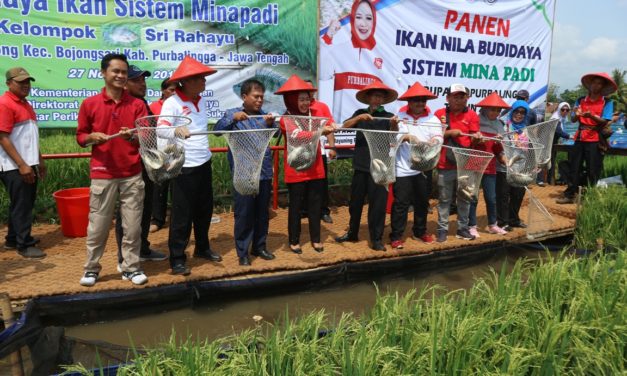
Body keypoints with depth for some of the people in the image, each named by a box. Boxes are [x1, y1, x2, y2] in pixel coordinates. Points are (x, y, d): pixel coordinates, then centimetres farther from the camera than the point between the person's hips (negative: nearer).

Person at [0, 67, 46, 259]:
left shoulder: (25, 103, 15)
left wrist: (39, 160, 20)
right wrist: (22, 165, -21)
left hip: (29, 164, 9)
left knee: (25, 204, 16)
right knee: (21, 206, -2)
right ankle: (24, 245, 7)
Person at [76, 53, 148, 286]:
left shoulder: (137, 105, 5)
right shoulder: (89, 104, 2)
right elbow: (80, 137, 9)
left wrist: (133, 136, -21)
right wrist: (92, 137, -12)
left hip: (132, 175, 1)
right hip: (102, 175, -1)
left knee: (133, 225, 4)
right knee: (97, 225, 5)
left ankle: (131, 268, 17)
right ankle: (91, 269, 21)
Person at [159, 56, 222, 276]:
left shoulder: (202, 101, 9)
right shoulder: (172, 102, -13)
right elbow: (161, 129, -26)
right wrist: (175, 130, -45)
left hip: (204, 163, 7)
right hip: (183, 167, -7)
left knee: (205, 209, 17)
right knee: (182, 215, 0)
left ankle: (202, 248, 34)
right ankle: (177, 259, 12)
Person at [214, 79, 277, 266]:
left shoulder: (264, 115, 12)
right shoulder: (232, 114, 0)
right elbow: (217, 130, -13)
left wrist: (271, 124, -19)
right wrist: (232, 118, -27)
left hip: (264, 172, 4)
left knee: (262, 213, 12)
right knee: (243, 214, 0)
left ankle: (260, 247, 27)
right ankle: (242, 252, 11)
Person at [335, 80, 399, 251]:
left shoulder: (388, 116, 1)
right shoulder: (360, 113, 8)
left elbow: (393, 134, -16)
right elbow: (344, 126, -6)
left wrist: (394, 124, -37)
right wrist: (359, 118, -22)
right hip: (360, 164, 3)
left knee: (378, 202, 0)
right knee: (355, 201, 12)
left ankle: (376, 239, 11)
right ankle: (352, 233, 28)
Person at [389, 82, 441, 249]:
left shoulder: (433, 119, 10)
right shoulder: (400, 117, 6)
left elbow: (439, 138, -5)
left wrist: (435, 141, -28)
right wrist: (407, 137, -21)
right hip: (403, 168, -3)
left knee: (422, 202, 14)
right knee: (401, 203, -3)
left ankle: (420, 231, 30)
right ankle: (396, 236, 6)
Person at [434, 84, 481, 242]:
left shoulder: (472, 115, 4)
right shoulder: (439, 114, 2)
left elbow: (472, 140, -1)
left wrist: (477, 137, -23)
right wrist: (449, 132, -16)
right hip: (445, 164, -1)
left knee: (464, 198, 10)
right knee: (444, 199, 6)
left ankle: (462, 228, 21)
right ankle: (442, 229, 14)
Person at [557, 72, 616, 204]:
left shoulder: (607, 102, 1)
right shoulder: (581, 100, 9)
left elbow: (604, 122, -9)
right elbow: (573, 120, 4)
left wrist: (591, 115, -26)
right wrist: (577, 114, -18)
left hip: (595, 140, -3)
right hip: (580, 138, 3)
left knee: (593, 171, -1)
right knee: (574, 168, 6)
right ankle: (570, 195, 12)